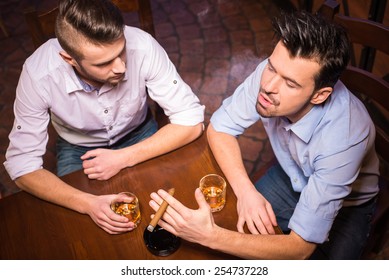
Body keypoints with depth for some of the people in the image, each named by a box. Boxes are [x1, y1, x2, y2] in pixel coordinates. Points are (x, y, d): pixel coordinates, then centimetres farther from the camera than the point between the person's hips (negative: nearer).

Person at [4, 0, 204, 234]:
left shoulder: (142, 47, -32)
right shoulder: (38, 75, -31)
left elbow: (191, 122, -26)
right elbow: (22, 165, -24)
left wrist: (123, 159, -32)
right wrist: (88, 203, -38)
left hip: (138, 135, 0)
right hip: (78, 148, 0)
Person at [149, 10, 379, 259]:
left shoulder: (342, 138, -40)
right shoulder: (269, 73, -29)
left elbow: (300, 248, -35)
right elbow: (219, 128, -13)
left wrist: (211, 236, -47)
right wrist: (246, 191, -28)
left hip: (346, 204, -3)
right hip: (291, 177, 4)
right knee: (228, 224, -11)